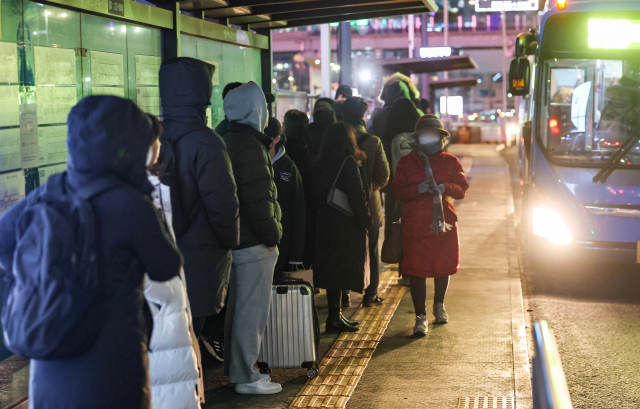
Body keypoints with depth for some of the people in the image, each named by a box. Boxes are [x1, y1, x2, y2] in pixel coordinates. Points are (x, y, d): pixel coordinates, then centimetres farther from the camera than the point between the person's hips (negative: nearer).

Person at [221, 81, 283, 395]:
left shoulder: (230, 141, 14)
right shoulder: (249, 145, -18)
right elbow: (257, 197, -21)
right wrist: (270, 236, -16)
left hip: (238, 238, 10)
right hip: (253, 242, -10)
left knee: (239, 306, 18)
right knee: (252, 310, -3)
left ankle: (236, 368, 29)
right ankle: (245, 377, 4)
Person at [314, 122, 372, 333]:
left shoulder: (321, 163, 7)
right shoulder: (348, 163, -13)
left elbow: (319, 193, 10)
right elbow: (357, 195, -16)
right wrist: (366, 219, -6)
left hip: (325, 223, 7)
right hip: (346, 226, -7)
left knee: (333, 270, 12)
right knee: (340, 270, -1)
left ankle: (336, 316, 20)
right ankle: (334, 318, 1)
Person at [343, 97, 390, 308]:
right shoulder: (373, 142, -14)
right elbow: (384, 176, -9)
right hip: (369, 203, -1)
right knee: (372, 249, 13)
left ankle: (343, 293, 13)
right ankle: (371, 294, 16)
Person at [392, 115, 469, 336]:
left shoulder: (450, 161, 8)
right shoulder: (406, 162, 6)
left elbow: (462, 189, 2)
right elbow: (398, 190, 0)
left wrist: (445, 187, -19)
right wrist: (417, 189, -19)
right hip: (415, 224, -1)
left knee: (443, 266, 11)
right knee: (417, 270, -5)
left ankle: (439, 305, 37)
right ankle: (420, 316, 1)